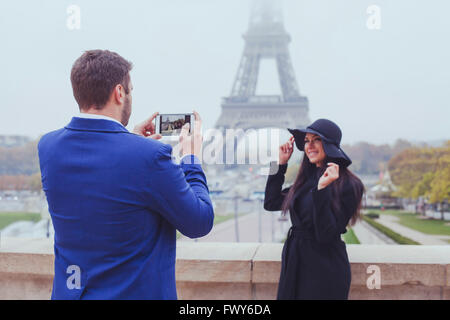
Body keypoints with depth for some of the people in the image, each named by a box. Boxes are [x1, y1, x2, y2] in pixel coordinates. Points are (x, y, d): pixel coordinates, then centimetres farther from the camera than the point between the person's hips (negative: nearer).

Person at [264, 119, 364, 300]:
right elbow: (271, 203, 11)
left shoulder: (348, 185, -14)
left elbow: (326, 235, -20)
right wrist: (280, 163, 8)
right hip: (295, 264, 7)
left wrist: (322, 190, -27)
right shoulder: (307, 179, 8)